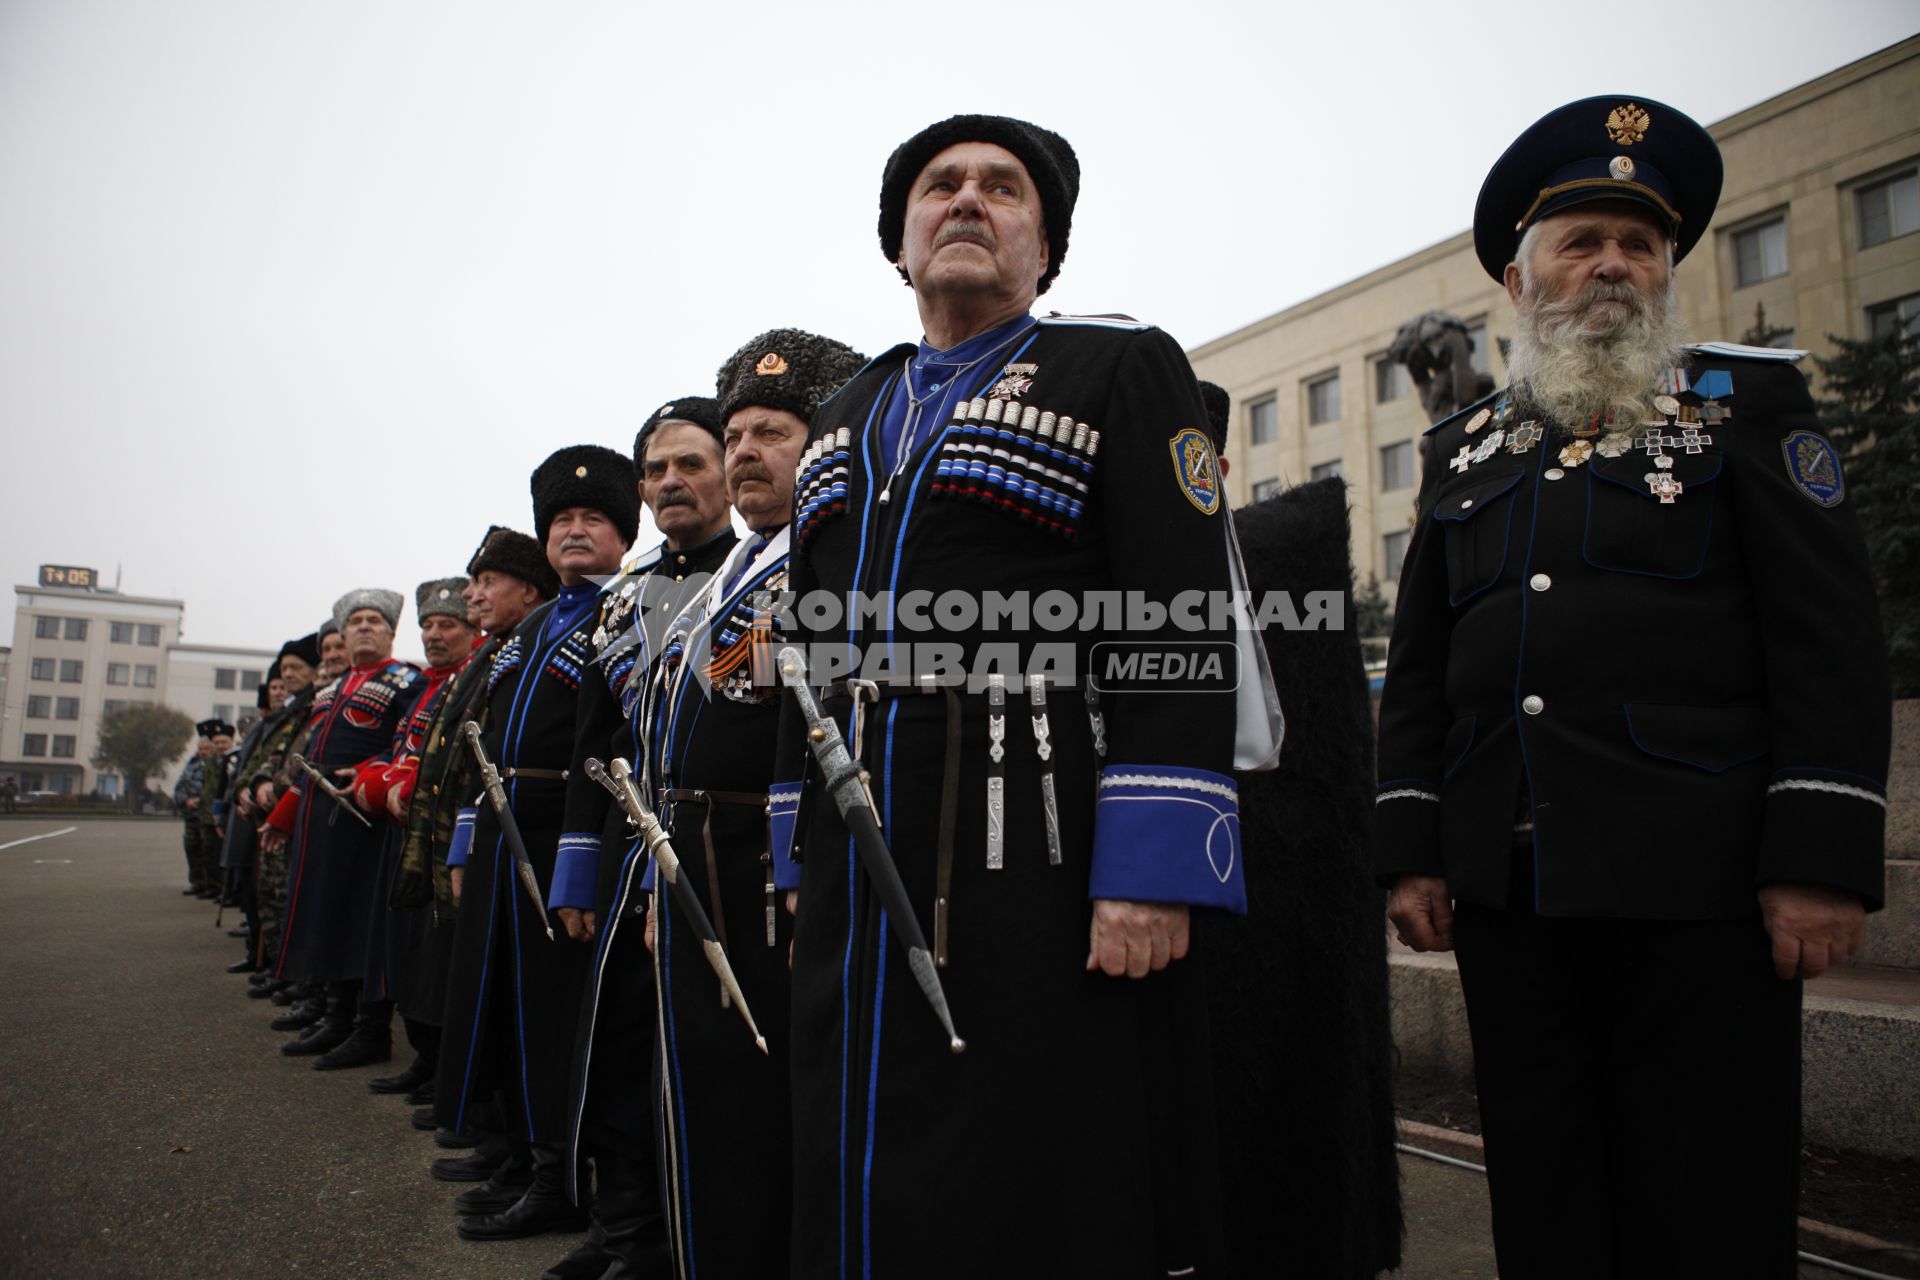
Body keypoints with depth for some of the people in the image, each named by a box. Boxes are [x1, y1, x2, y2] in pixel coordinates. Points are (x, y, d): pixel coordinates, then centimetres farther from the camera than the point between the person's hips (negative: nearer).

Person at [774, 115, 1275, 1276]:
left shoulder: (1123, 371, 2)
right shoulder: (845, 422, 19)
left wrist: (1152, 872, -17)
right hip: (858, 896, 6)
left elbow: (1182, 630, -10)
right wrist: (800, 871, 15)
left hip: (1043, 877, -6)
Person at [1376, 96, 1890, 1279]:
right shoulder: (1463, 447, 16)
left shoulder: (1749, 399, 7)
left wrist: (1824, 858, -11)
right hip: (1506, 884, 4)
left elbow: (1832, 638, -2)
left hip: (1695, 884, -3)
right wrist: (1412, 850, 6)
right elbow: (1418, 669, 13)